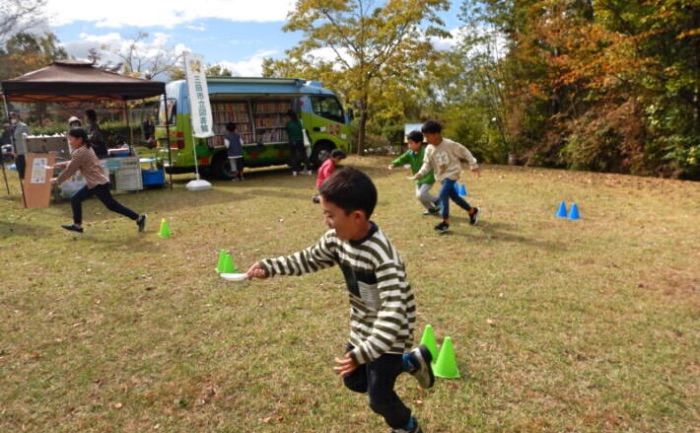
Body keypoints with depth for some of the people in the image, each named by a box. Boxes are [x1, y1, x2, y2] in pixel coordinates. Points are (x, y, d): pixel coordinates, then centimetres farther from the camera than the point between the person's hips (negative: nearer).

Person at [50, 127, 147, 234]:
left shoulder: (80, 152, -16)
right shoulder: (85, 149, 15)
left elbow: (70, 170, -11)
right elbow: (72, 163, 28)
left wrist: (57, 181, 1)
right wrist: (58, 165, 24)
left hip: (98, 183, -10)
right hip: (95, 182, 10)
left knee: (111, 205, -7)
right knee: (75, 199, 13)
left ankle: (138, 218, -4)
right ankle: (77, 225, 22)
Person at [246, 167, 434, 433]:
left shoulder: (383, 256, -35)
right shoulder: (336, 239, -11)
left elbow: (393, 311, -39)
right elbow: (309, 259, 8)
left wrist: (362, 354, -45)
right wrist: (270, 267, -1)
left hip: (389, 336, -8)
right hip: (362, 328, 8)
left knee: (379, 397, 6)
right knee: (354, 381, 22)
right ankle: (412, 361, 37)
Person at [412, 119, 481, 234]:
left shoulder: (449, 144, -20)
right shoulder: (429, 149, -5)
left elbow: (464, 152, -9)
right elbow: (427, 164, -2)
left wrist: (473, 165, -3)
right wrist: (420, 173, -21)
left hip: (452, 172, -7)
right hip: (441, 175, 7)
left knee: (443, 194, -22)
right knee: (454, 196, 14)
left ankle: (445, 222, -15)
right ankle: (473, 211, 36)